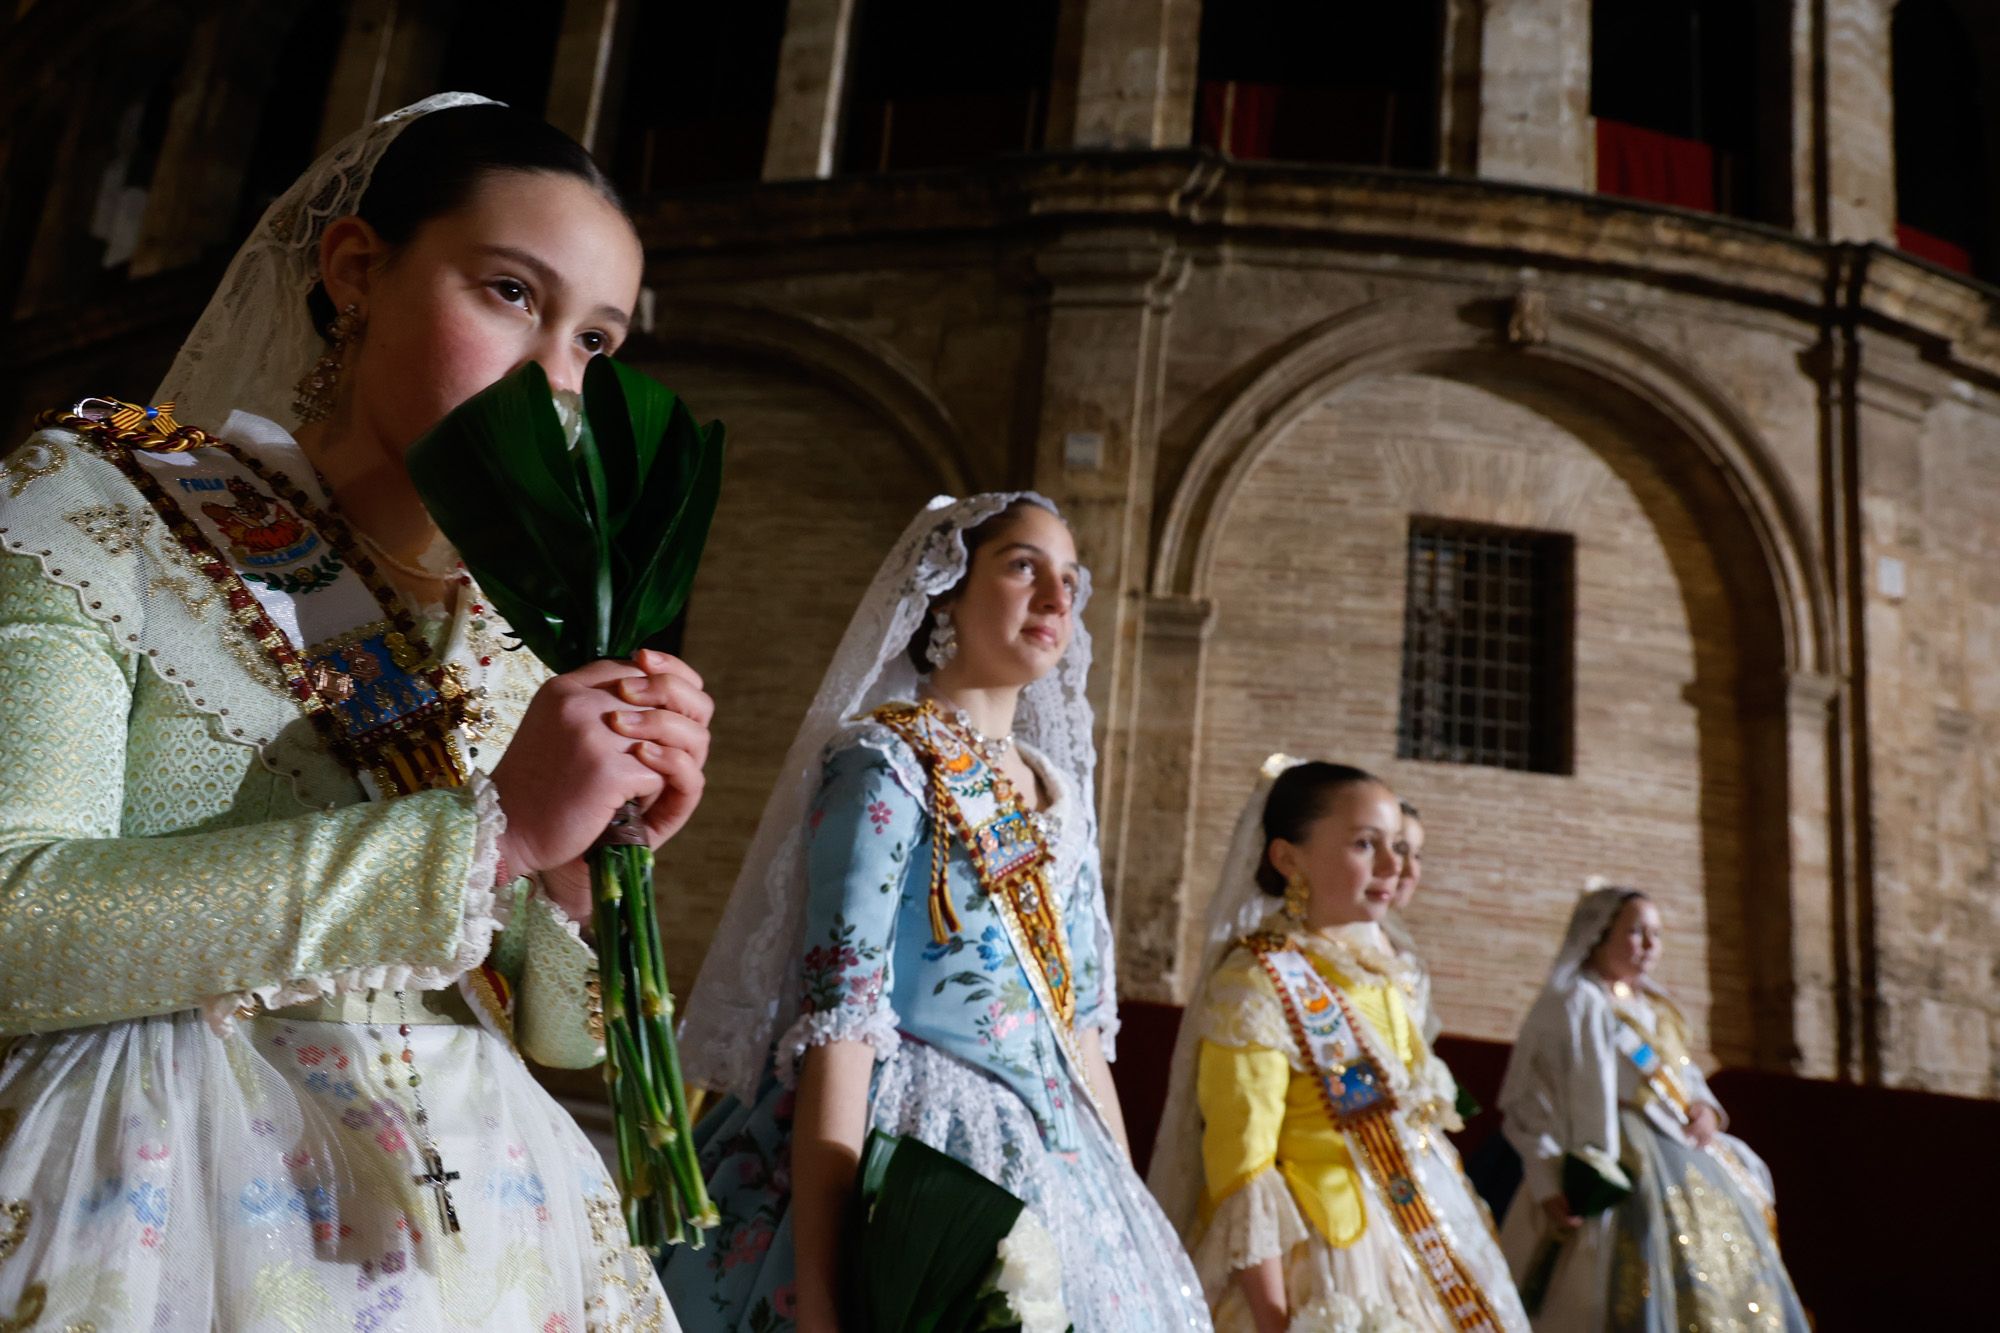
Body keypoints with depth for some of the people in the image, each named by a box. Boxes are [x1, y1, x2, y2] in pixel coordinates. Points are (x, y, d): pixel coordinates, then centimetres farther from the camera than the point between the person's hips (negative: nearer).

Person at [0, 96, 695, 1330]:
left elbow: (561, 1037, 6)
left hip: (490, 1224, 5)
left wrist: (592, 861, -14)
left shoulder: (522, 631, 5)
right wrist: (488, 829, -23)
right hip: (169, 1214, -4)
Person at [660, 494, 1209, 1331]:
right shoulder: (887, 761, -11)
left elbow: (1080, 1012, 13)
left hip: (1053, 1155, 8)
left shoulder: (1059, 791, 10)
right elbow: (839, 1011, -19)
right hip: (916, 1150, -7)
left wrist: (1126, 1195, 12)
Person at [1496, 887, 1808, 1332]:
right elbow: (1529, 1102, -14)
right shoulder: (1573, 1004, -10)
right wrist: (1550, 1184, -21)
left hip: (1686, 1157, 9)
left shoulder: (1654, 1007, 17)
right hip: (1625, 1162, -9)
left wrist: (1705, 1108, 0)